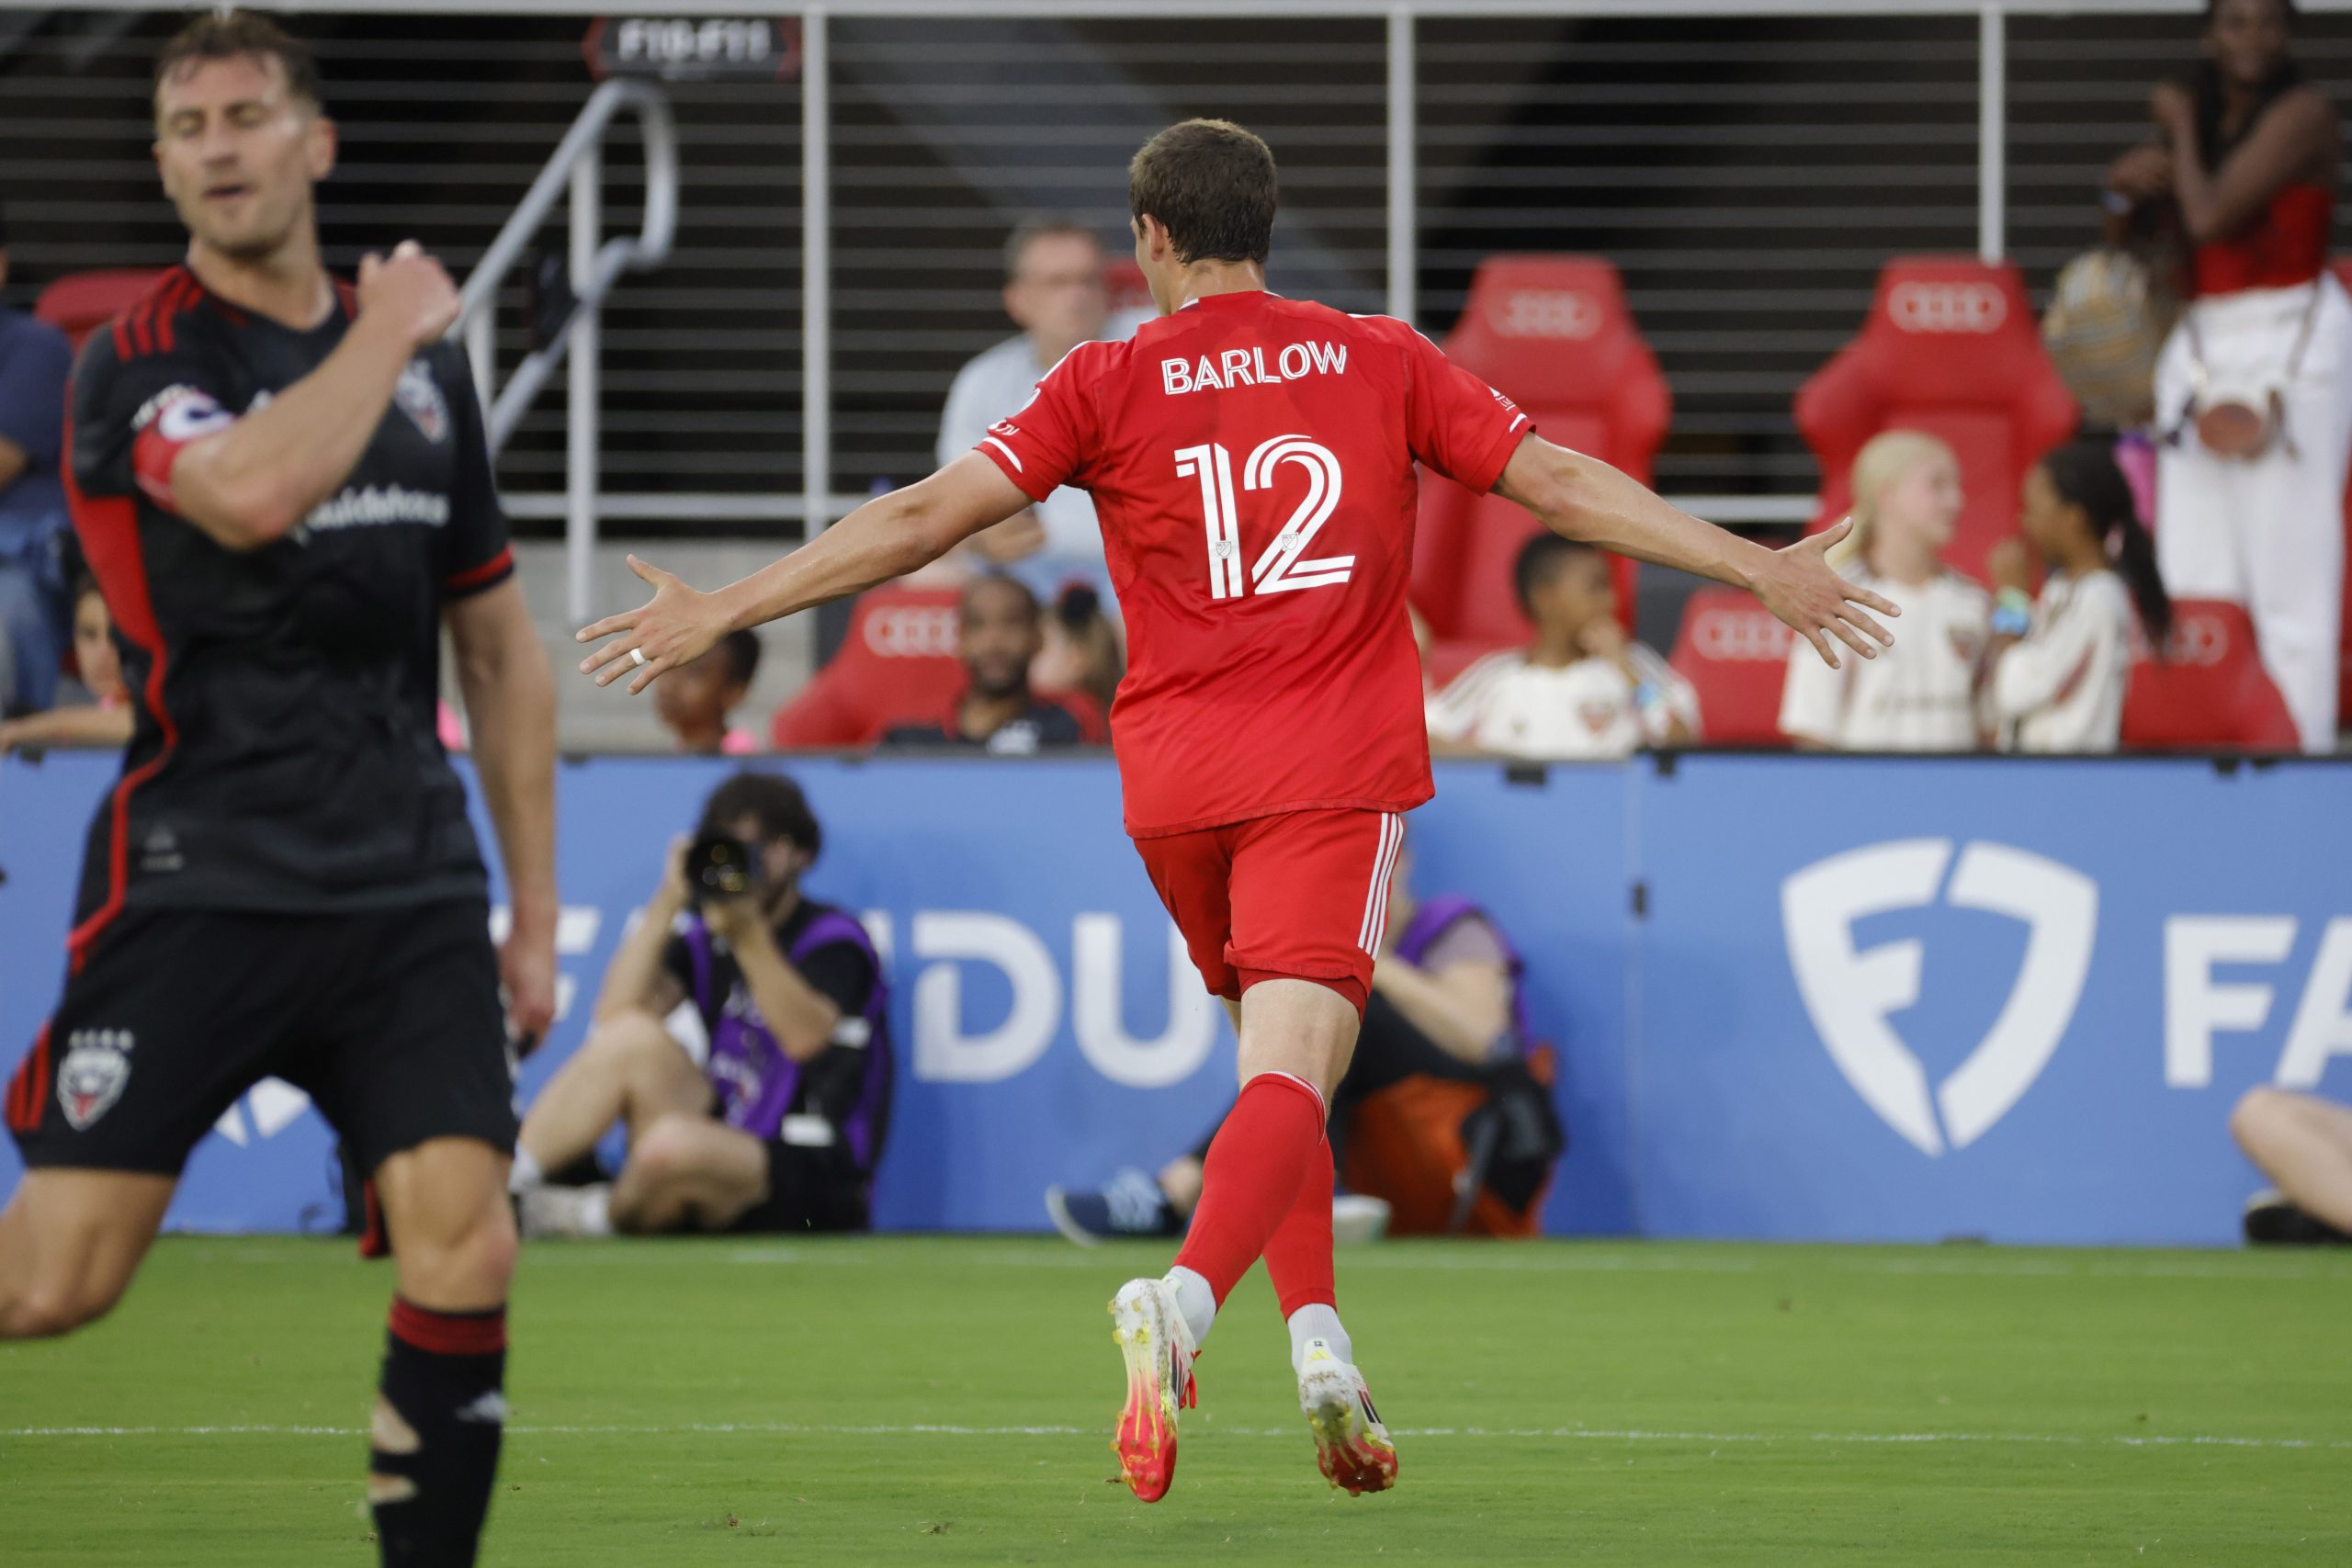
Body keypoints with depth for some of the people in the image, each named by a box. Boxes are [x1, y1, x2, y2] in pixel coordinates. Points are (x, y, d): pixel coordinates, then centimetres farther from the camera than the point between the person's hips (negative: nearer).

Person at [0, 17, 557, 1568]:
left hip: (411, 887, 4)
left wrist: (536, 910, 15)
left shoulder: (428, 363, 13)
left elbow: (501, 646, 19)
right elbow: (254, 493, -26)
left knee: (464, 1245, -13)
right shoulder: (139, 364, -3)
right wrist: (387, 332, -10)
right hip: (196, 891, -4)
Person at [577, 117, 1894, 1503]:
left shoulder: (1110, 385, 3)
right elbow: (1558, 483, 4)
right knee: (1291, 1075, -13)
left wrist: (721, 615, 2)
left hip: (1177, 783, 2)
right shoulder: (1380, 362, 6)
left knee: (1273, 1062, 20)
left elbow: (927, 516, -2)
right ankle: (1186, 1296, -38)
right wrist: (1762, 572, 9)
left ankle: (1318, 1336, 6)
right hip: (1337, 766, -2)